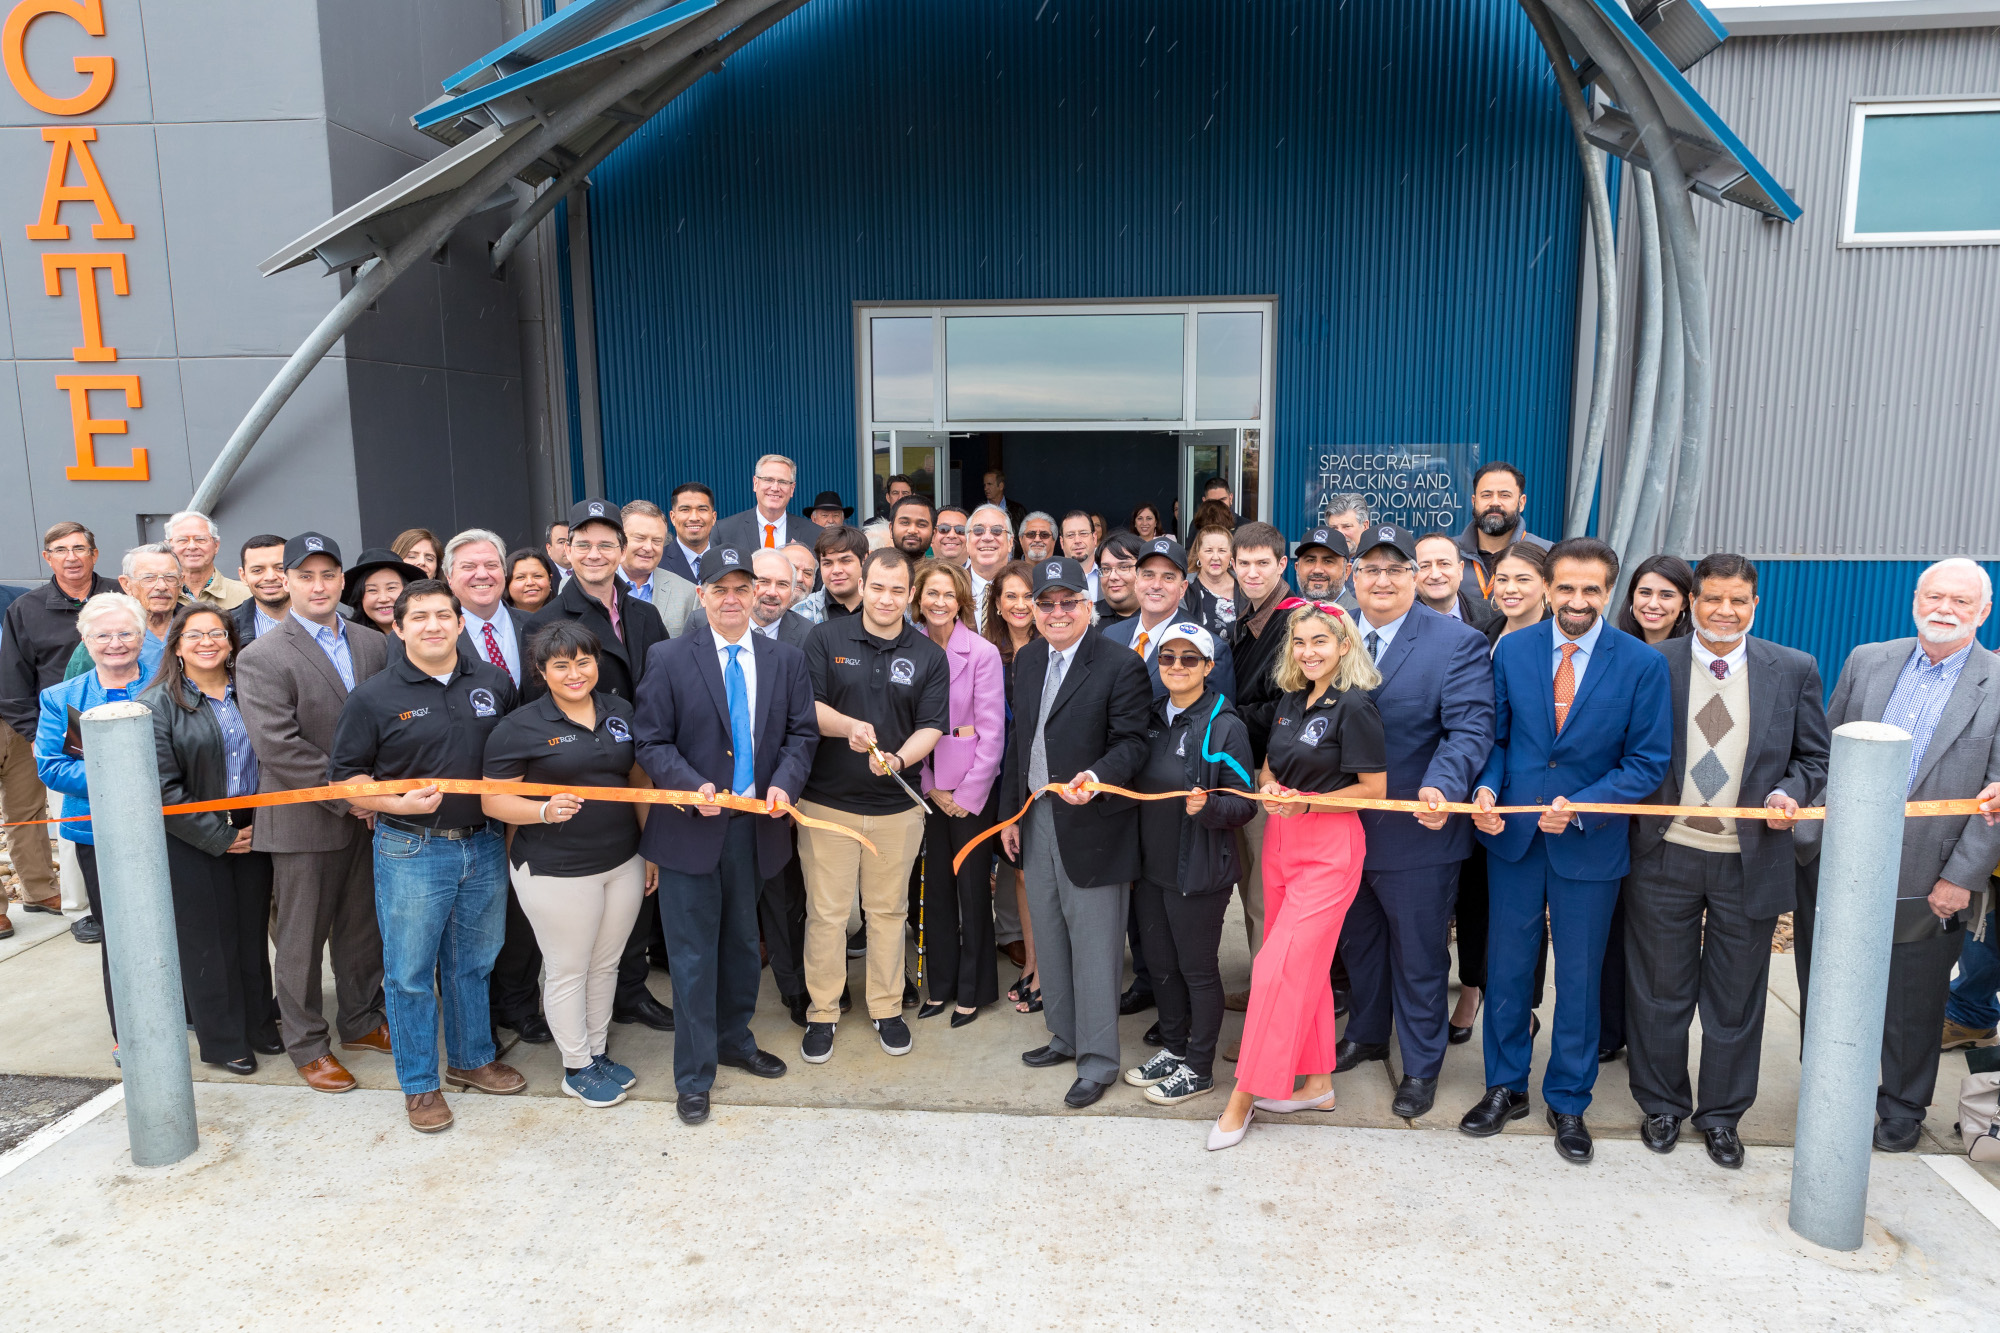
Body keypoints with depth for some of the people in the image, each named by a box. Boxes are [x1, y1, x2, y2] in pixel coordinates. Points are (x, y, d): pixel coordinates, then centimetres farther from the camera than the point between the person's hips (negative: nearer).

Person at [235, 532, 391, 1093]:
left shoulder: (374, 645, 6)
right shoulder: (261, 658, -9)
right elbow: (277, 746, -17)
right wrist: (345, 794, -17)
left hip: (368, 816, 5)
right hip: (304, 821, -4)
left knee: (363, 928, 16)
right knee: (301, 939, 8)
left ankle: (360, 1020, 34)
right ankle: (306, 1043, 24)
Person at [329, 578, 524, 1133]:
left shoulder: (495, 682, 4)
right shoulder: (374, 696, -6)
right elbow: (345, 775, -2)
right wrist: (397, 804, -18)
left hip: (485, 845, 3)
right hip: (411, 852, -3)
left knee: (473, 963, 17)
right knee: (410, 973, 6)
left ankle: (472, 1059, 35)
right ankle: (420, 1084, 22)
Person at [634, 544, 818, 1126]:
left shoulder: (786, 659, 4)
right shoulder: (669, 658, -5)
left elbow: (802, 733, 4)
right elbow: (651, 741, -6)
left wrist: (784, 784, -14)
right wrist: (693, 787, -21)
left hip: (756, 826, 3)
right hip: (691, 826, -3)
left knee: (742, 943, 19)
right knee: (694, 954, 3)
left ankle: (735, 1041, 39)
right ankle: (694, 1075, 17)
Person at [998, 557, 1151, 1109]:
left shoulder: (1121, 665, -12)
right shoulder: (1027, 660, 10)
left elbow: (1132, 743, -14)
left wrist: (1096, 778, -33)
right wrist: (1011, 812, 15)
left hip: (1091, 825, -7)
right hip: (1036, 818, 7)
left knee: (1094, 945, 1)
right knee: (1049, 939, 18)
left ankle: (1098, 1059, 14)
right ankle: (1065, 1036, 34)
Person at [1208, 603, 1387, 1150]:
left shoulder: (1354, 708, -12)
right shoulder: (1289, 702, 10)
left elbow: (1374, 790, -11)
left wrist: (1306, 801, -19)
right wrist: (1270, 787, -4)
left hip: (1329, 848, -8)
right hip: (1281, 841, 8)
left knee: (1280, 967, -8)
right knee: (1302, 964, 13)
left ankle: (1244, 1096, 1)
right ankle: (1317, 1081, 26)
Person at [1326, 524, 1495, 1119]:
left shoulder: (1458, 643, -11)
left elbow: (1469, 728, -19)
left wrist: (1442, 788, -36)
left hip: (1417, 830, -4)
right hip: (1340, 822, 5)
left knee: (1419, 954, 11)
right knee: (1358, 941, 23)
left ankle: (1421, 1066, 29)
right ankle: (1366, 1033, 45)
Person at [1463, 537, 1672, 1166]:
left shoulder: (1642, 663, -7)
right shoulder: (1512, 650, -1)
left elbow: (1648, 761, -6)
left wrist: (1579, 807, -18)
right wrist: (1487, 789, -12)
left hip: (1589, 843, -2)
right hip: (1513, 833, 2)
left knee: (1578, 978, 10)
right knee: (1506, 967, 11)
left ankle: (1568, 1102, 28)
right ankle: (1505, 1087, 30)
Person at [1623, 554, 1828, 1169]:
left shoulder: (1795, 671, 2)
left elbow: (1813, 756, 8)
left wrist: (1790, 792, -12)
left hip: (1751, 860, 1)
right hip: (1665, 857, -1)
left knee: (1735, 997, 12)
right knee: (1660, 990, 10)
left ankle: (1721, 1115, 31)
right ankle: (1662, 1105, 29)